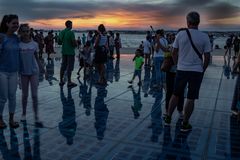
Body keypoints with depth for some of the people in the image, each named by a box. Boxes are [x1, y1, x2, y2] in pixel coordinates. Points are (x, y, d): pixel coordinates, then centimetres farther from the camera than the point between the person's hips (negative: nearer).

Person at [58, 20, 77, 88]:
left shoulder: (62, 32, 7)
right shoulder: (71, 32, -15)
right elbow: (74, 43, -20)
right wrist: (75, 44, 2)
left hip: (64, 51, 7)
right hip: (70, 52, -7)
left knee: (63, 66, 12)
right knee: (69, 67, -2)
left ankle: (61, 81, 17)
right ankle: (69, 82, 1)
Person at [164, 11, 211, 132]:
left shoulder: (180, 34, -4)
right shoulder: (204, 37, -7)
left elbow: (174, 53, 3)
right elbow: (207, 57, -5)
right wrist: (203, 70, 10)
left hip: (181, 70, 2)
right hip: (197, 71, -1)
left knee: (175, 95, 16)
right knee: (191, 99, 6)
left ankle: (168, 118, 24)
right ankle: (185, 124, 14)